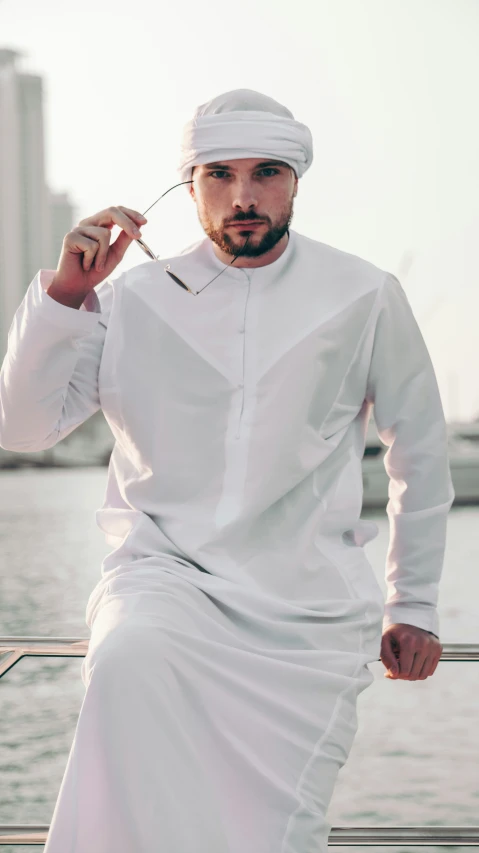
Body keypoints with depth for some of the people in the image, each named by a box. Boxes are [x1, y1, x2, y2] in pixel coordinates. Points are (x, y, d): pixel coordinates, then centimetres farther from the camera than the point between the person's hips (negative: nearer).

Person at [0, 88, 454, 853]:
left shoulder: (363, 297, 4)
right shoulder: (133, 300, 4)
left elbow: (420, 449, 14)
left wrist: (414, 606, 16)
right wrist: (64, 294, -12)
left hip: (308, 606, 1)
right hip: (166, 570, 0)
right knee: (130, 657, -35)